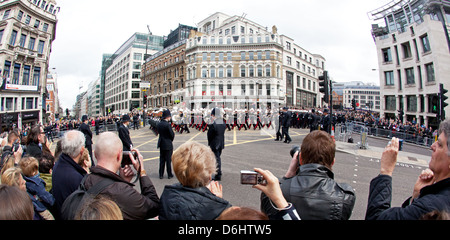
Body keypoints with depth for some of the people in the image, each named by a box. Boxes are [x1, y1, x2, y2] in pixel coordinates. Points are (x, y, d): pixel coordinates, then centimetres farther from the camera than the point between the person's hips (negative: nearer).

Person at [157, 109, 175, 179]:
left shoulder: (159, 124, 2)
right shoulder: (168, 125, -19)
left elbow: (159, 132, 10)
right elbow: (172, 134, -14)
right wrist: (171, 139, 5)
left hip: (161, 144, 6)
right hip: (168, 145, -6)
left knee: (162, 160, 13)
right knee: (168, 160, 4)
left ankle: (161, 175, 18)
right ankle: (169, 174, 14)